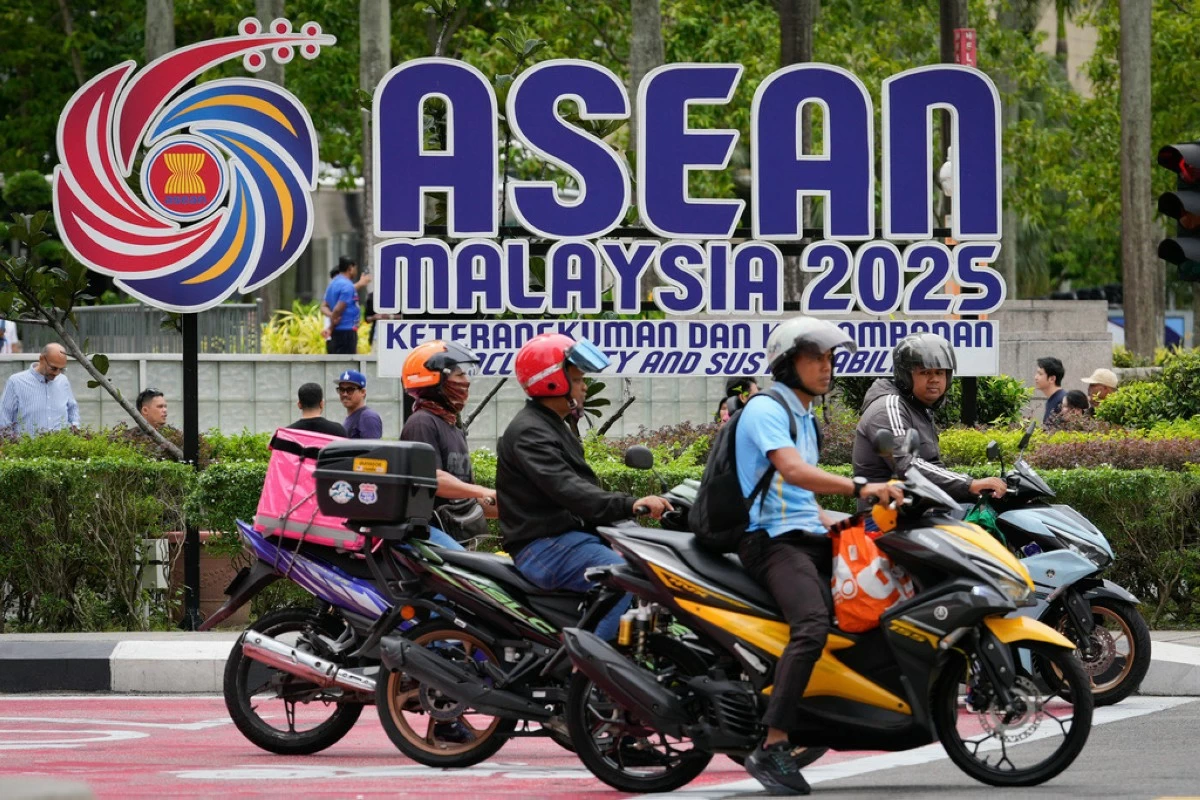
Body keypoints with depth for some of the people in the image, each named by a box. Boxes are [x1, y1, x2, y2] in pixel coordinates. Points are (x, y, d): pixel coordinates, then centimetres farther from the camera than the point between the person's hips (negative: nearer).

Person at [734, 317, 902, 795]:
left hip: (809, 537, 10)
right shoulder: (766, 410, -8)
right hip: (772, 539, -10)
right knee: (813, 624, -32)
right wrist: (858, 487, -34)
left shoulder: (805, 418, 24)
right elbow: (792, 470, -25)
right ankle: (772, 750, -37)